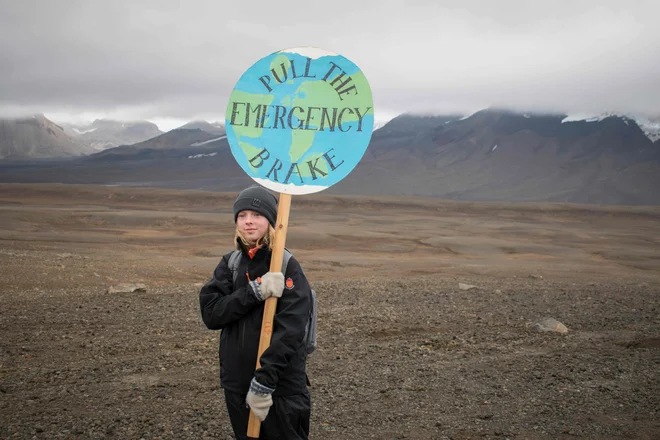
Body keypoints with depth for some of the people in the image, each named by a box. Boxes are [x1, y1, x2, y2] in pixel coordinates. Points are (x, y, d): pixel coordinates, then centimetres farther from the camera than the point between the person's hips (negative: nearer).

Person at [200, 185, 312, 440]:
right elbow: (210, 313, -8)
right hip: (237, 384, 5)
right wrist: (255, 292, -20)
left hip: (281, 388, -4)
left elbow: (289, 331, -18)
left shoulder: (287, 267, -10)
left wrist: (264, 383, -23)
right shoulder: (230, 264, 5)